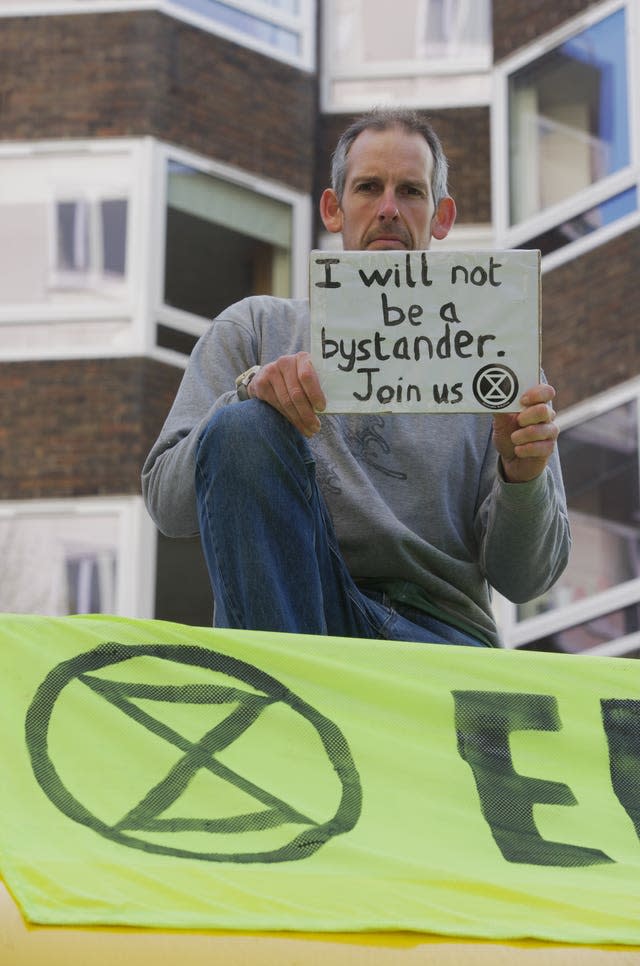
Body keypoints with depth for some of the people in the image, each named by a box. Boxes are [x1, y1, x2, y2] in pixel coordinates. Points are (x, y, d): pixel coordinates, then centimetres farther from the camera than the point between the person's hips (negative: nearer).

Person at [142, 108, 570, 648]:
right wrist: (248, 394, -14)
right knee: (240, 427, -26)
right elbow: (167, 504, 4)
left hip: (438, 629, -2)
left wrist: (523, 476, -13)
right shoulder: (253, 328, 17)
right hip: (280, 610, 2)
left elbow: (522, 580, 9)